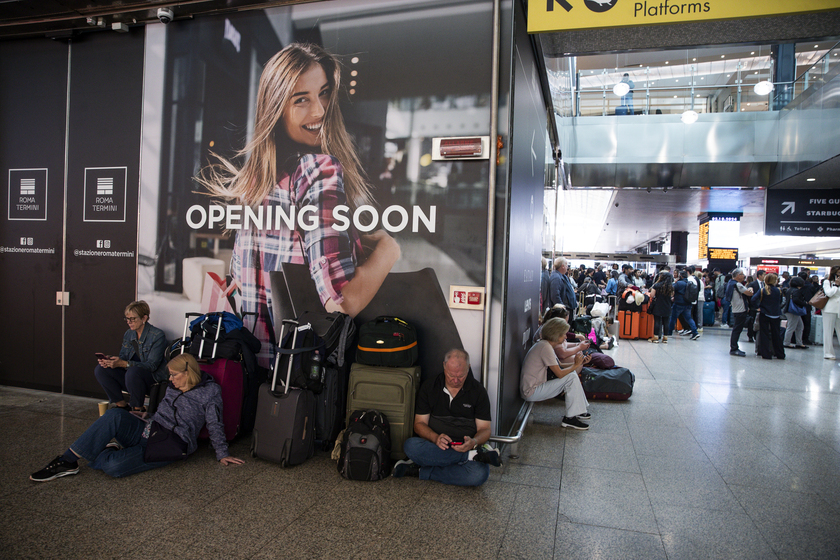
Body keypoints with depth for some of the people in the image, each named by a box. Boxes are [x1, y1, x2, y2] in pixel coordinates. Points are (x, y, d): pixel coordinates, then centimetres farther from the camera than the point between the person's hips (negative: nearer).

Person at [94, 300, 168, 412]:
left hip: (153, 378, -7)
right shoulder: (128, 334, 11)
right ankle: (121, 404, -2)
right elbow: (122, 357, 11)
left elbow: (152, 365, -19)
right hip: (130, 377, 7)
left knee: (133, 371, -37)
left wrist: (124, 364, -30)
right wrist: (109, 360, -14)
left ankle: (137, 409, -18)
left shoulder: (158, 336, -13)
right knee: (100, 369, -10)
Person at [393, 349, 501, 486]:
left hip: (466, 447, -1)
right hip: (434, 447, 1)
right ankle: (472, 456, -25)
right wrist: (435, 438, -20)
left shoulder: (478, 391, 3)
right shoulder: (429, 387, 4)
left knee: (479, 474, -34)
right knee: (410, 445, -32)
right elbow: (419, 424, 2)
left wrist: (474, 442, -22)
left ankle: (422, 471, -20)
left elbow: (485, 429, 2)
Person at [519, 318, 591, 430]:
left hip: (536, 387, 10)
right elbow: (560, 373, -20)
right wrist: (575, 365, -6)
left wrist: (579, 363, 8)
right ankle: (570, 418, -9)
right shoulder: (545, 347, -19)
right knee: (571, 377, -15)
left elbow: (560, 366, 16)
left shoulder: (546, 345, 12)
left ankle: (580, 410, 16)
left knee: (572, 374, 11)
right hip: (531, 392, -10)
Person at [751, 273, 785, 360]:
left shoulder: (762, 291, -9)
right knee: (776, 334, 12)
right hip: (776, 315, 2)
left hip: (764, 315, -2)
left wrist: (758, 306, -5)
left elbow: (753, 299, -18)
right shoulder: (779, 291, -5)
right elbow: (780, 302, 9)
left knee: (764, 334, 4)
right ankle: (780, 354, 21)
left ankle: (766, 354, 2)